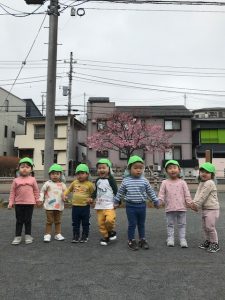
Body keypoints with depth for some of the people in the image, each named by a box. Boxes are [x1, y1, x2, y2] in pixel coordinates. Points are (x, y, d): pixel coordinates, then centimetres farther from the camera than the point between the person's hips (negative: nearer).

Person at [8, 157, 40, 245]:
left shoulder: (32, 180, -1)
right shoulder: (16, 180, -1)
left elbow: (36, 191, 6)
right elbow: (12, 192, 2)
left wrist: (37, 200, 7)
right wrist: (11, 202, -1)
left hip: (29, 203, -1)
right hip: (18, 203, 1)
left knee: (28, 220, 8)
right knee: (19, 221, 9)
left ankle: (28, 236, 20)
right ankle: (18, 236, 19)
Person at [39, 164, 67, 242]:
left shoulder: (62, 185, 5)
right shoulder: (48, 183, -2)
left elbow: (65, 193, 10)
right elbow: (42, 191, 3)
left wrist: (64, 197, -10)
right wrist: (41, 199, -8)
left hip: (59, 206, 3)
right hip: (49, 206, -3)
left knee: (58, 221, 13)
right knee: (49, 221, 4)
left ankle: (58, 234, 23)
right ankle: (47, 235, 13)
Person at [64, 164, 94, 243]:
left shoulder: (89, 184, -5)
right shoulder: (74, 183, 5)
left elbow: (93, 194, 0)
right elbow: (69, 189, 17)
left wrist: (91, 199, -17)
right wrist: (64, 195, 2)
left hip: (85, 206, -3)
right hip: (75, 206, 3)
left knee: (85, 223, 9)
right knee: (75, 223, 12)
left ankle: (84, 237, 22)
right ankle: (75, 237, 23)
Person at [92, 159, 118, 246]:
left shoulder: (110, 179, -6)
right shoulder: (98, 180, 10)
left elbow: (116, 191, -5)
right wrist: (92, 197, 9)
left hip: (109, 205, -5)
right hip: (99, 206, 5)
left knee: (109, 220, -22)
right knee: (101, 222, 6)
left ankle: (111, 231, 7)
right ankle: (105, 236, 22)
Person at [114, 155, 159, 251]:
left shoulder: (144, 181, -2)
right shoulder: (126, 181, -5)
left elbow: (151, 192, 9)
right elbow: (120, 192, 7)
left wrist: (156, 201, 14)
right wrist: (116, 202, 13)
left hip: (142, 205, 2)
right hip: (131, 206, -2)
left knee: (141, 224, 15)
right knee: (132, 224, 4)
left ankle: (142, 240, 30)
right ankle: (131, 241, 19)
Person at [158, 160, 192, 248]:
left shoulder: (182, 182, 0)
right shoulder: (165, 183, -1)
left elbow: (187, 194, 1)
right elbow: (161, 194, -1)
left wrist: (189, 203, -5)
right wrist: (160, 201, -15)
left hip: (181, 208, 0)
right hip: (170, 208, 0)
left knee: (182, 225, 9)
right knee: (170, 225, 11)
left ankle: (182, 239, 19)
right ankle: (170, 239, 21)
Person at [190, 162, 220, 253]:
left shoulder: (209, 183, -18)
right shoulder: (201, 183, 11)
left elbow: (203, 196, -21)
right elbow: (198, 194, 3)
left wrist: (196, 205, -17)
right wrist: (194, 203, -13)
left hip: (212, 209, -9)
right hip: (204, 208, 9)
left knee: (210, 227, -5)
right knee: (205, 226, 17)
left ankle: (215, 244, 11)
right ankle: (208, 241, 33)